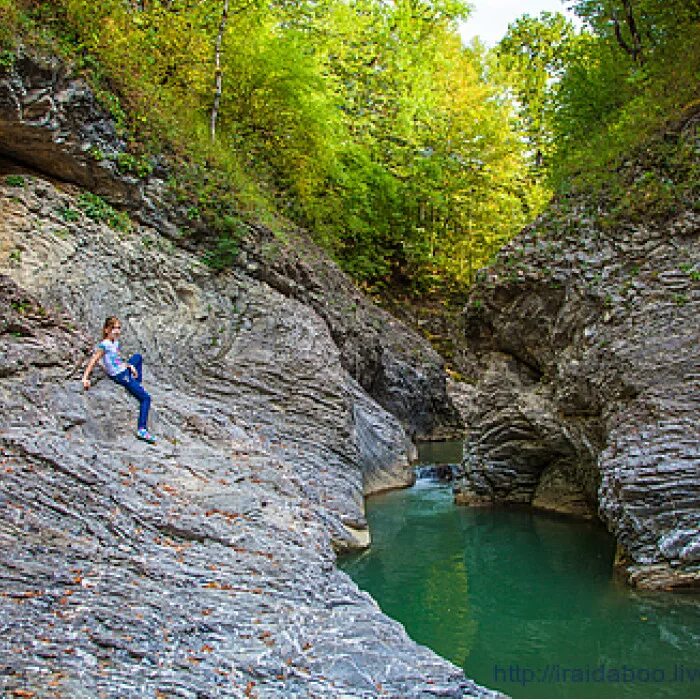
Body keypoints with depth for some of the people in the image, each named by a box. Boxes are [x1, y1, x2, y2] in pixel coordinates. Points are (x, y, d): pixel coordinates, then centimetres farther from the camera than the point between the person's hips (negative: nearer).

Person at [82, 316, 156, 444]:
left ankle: (138, 385, 35)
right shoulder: (104, 345, -18)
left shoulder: (115, 342, 7)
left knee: (138, 357, 34)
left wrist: (130, 366, 9)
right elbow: (93, 361, -22)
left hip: (125, 371, 9)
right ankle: (142, 430, -20)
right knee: (145, 398, -12)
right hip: (120, 376, -9)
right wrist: (85, 377, -28)